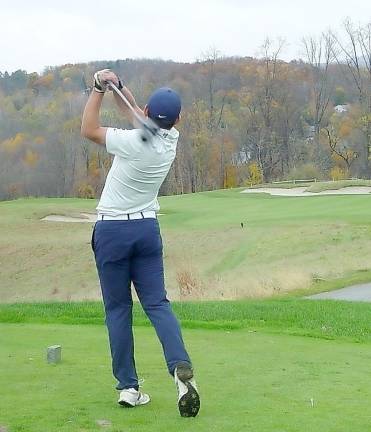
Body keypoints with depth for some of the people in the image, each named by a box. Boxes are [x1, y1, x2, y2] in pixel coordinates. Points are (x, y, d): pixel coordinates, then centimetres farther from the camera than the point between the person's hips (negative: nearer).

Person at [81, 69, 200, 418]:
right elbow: (134, 115, 14)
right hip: (147, 228, 4)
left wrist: (99, 89, -3)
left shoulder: (135, 142, -20)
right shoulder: (171, 139, -2)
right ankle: (181, 367, -18)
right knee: (157, 303, 4)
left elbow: (88, 130, -6)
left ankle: (128, 387, 3)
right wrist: (116, 86, 3)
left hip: (112, 231, -4)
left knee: (118, 309, 4)